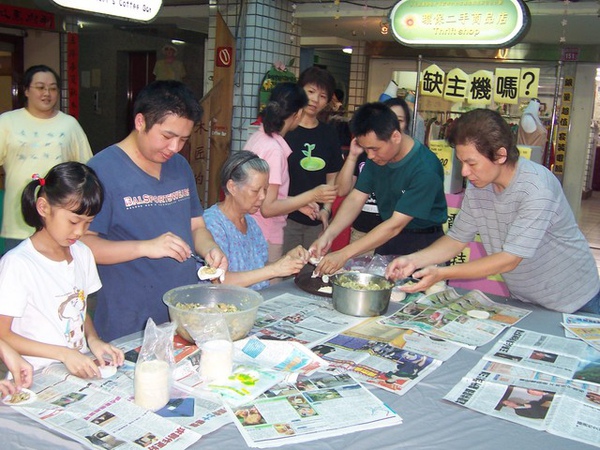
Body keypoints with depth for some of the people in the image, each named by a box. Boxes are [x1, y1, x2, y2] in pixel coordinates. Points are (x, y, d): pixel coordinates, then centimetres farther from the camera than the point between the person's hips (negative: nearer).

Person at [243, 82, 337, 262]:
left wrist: (297, 203, 13)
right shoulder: (274, 149, -20)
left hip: (251, 233, 9)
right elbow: (268, 208, -21)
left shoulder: (258, 137, 6)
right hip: (265, 240, -9)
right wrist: (312, 196, -19)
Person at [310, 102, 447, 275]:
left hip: (423, 242, -6)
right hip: (387, 237, 6)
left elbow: (396, 225, -30)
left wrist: (344, 254, -33)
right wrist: (328, 235, -21)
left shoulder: (425, 169, -28)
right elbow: (356, 198, -5)